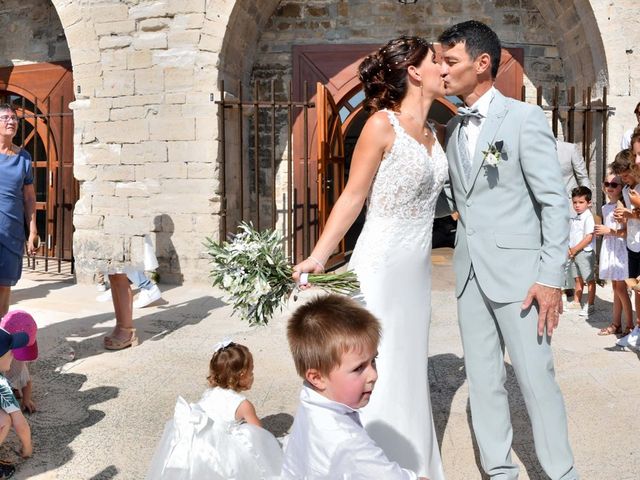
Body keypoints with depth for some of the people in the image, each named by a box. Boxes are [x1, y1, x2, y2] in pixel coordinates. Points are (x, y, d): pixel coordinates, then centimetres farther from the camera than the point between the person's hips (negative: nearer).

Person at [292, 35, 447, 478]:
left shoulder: (431, 133, 12)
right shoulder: (382, 124, -10)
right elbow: (352, 198, -11)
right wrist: (319, 257, -17)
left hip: (418, 270, 8)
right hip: (381, 267, -7)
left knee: (411, 370, 15)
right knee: (377, 374, -2)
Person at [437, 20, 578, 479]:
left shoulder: (525, 117, -7)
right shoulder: (452, 129, 11)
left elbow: (555, 201, -9)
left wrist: (551, 277, -14)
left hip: (516, 270, -6)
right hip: (470, 271, 6)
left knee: (536, 380, 1)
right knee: (483, 379, 12)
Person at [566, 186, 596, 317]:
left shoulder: (588, 217, -15)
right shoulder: (573, 217, 8)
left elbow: (589, 238, -20)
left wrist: (574, 249, -16)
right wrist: (570, 250, 4)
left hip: (586, 252, -8)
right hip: (574, 253, 8)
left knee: (589, 279, 2)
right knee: (578, 278, 18)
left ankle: (590, 305, 9)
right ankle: (577, 302, 29)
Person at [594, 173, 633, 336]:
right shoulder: (605, 207, 14)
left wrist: (609, 231, -14)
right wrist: (599, 231, 10)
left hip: (621, 247, -7)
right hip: (608, 247, 7)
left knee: (621, 288, -7)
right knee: (615, 287, 11)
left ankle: (630, 325, 2)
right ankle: (616, 324, 15)